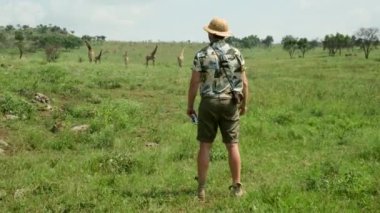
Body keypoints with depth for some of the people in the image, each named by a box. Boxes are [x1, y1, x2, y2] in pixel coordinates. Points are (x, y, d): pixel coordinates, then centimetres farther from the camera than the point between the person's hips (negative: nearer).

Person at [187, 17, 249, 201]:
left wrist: (189, 106, 4)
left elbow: (194, 83, -7)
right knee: (232, 146, 7)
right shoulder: (236, 54, 0)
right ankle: (236, 187, 9)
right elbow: (244, 83, 1)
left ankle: (201, 188, 6)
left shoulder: (202, 55, -7)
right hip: (229, 104, 2)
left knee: (205, 146, 5)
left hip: (208, 103, -1)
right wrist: (244, 104, 15)